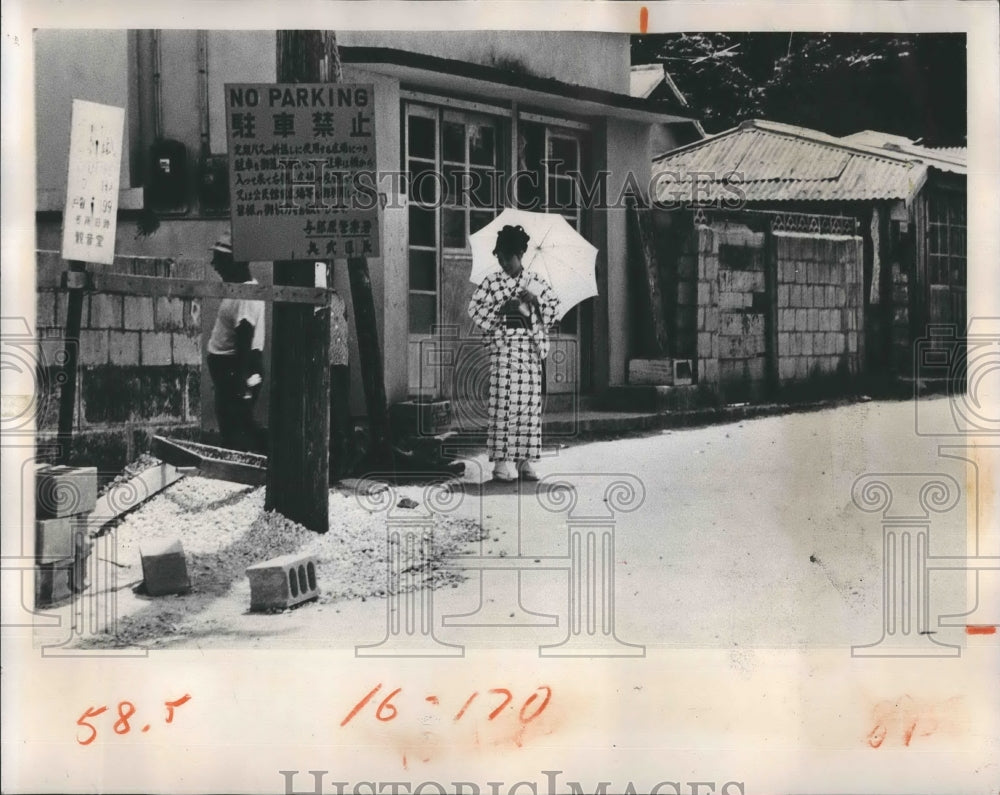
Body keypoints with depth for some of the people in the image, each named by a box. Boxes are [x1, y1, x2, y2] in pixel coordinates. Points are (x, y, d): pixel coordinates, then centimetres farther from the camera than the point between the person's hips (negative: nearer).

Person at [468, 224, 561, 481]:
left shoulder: (535, 282, 11)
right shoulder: (492, 282, 3)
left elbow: (554, 305, 11)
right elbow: (475, 308, -2)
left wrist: (535, 300, -7)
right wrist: (503, 308, -13)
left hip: (530, 345, 3)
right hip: (503, 345, -3)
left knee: (530, 401, 1)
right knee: (504, 399, -8)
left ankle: (523, 460, 6)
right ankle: (501, 460, -5)